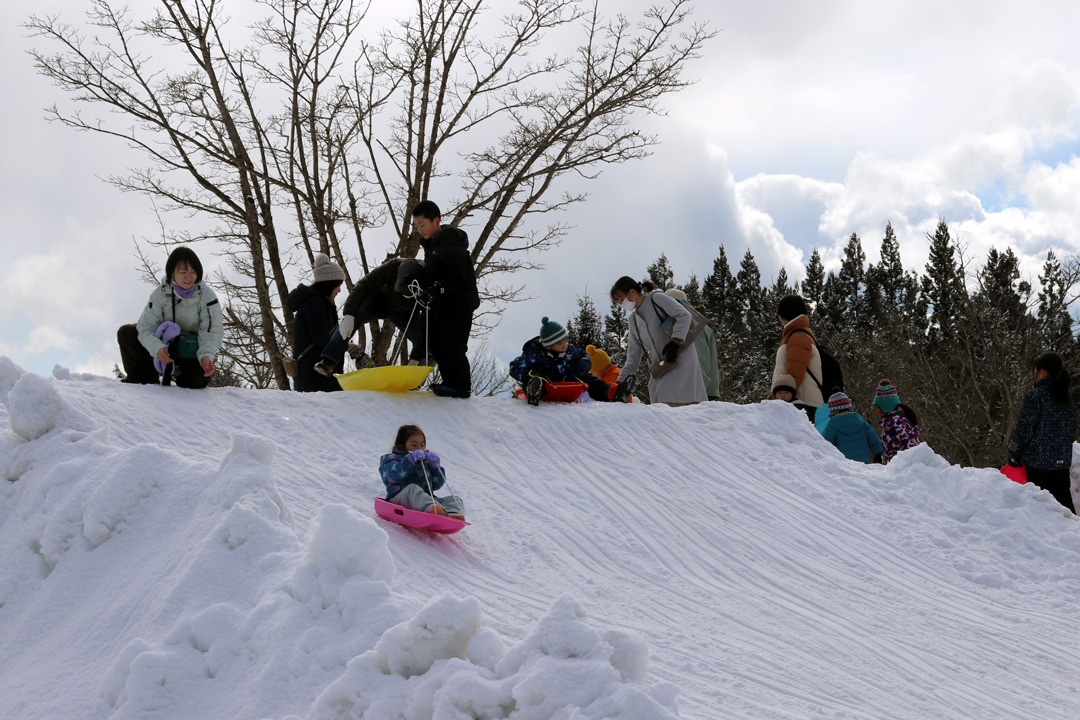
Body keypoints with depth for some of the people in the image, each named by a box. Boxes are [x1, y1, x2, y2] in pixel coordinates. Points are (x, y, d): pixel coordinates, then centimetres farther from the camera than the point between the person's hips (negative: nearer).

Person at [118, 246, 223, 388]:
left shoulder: (207, 295, -17)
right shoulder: (161, 293, -14)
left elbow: (211, 332, -21)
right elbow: (146, 328, -18)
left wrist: (206, 356, -42)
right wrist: (157, 348, -40)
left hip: (192, 350, -2)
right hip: (165, 345, 2)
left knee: (195, 380, -30)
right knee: (126, 333, -16)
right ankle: (144, 379, 0)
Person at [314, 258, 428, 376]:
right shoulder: (393, 267, -37)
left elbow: (425, 327, -34)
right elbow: (363, 286, -36)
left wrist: (415, 361, -35)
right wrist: (349, 315, -49)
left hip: (406, 313, 1)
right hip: (380, 300, -1)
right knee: (353, 319, -28)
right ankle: (327, 363, -33)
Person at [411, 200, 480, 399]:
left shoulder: (452, 245, -19)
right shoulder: (430, 244, 14)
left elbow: (456, 278, -26)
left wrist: (436, 289, -35)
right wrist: (422, 286, 10)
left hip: (458, 305, -10)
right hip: (440, 305, 10)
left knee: (452, 346, -10)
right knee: (436, 345, 12)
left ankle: (460, 385, -2)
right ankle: (450, 382, 21)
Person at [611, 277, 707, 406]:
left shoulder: (656, 299, -1)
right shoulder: (633, 319, 20)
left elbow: (685, 316, -12)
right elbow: (634, 354, 18)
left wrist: (675, 341, -25)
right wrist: (623, 378, 7)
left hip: (680, 358, -7)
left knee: (666, 397, -27)